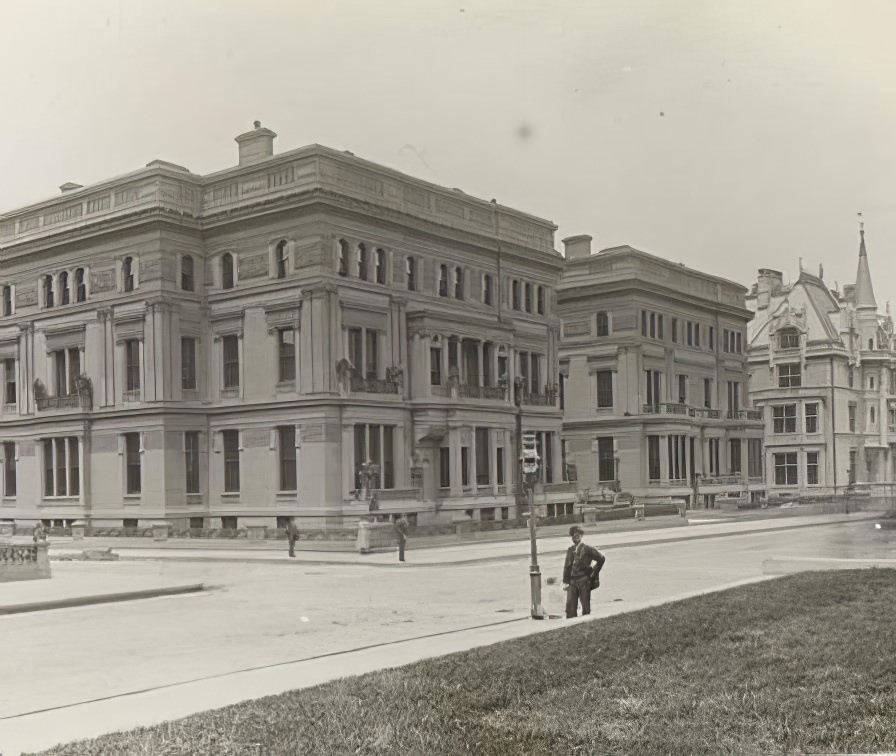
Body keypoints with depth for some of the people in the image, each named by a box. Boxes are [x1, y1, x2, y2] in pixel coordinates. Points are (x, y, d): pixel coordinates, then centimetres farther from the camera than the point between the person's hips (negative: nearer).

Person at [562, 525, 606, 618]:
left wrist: (594, 573, 3)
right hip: (572, 581, 4)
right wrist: (565, 581, 5)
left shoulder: (587, 548, 0)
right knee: (570, 605, -2)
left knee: (585, 606, 1)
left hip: (584, 580, -4)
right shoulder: (570, 550, 12)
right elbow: (567, 566, 12)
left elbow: (601, 559, 2)